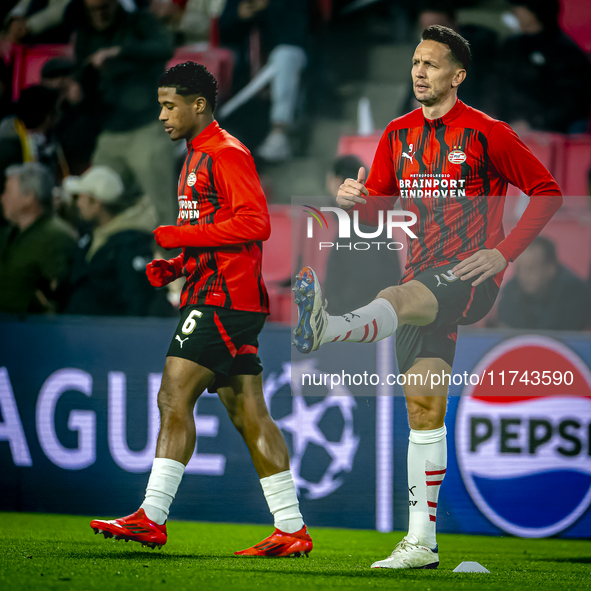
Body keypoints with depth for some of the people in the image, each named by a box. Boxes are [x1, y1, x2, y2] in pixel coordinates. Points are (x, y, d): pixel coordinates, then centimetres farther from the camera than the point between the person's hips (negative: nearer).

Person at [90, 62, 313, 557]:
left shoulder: (226, 153, -9)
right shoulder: (199, 158, 23)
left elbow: (255, 222, -19)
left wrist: (179, 236, -18)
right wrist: (172, 267, 14)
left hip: (222, 299, -10)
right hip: (214, 298, 10)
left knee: (175, 398, -13)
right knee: (248, 414, 7)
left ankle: (152, 519, -15)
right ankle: (291, 530, 6)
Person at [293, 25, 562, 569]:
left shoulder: (486, 134, -5)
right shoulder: (398, 135, 11)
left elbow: (547, 191, -2)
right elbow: (379, 206, 16)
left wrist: (504, 253, -12)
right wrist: (355, 200, -9)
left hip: (471, 277, -6)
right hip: (424, 283, 6)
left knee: (397, 301, -37)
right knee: (423, 407, 4)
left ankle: (327, 328, -69)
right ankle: (421, 543, 6)